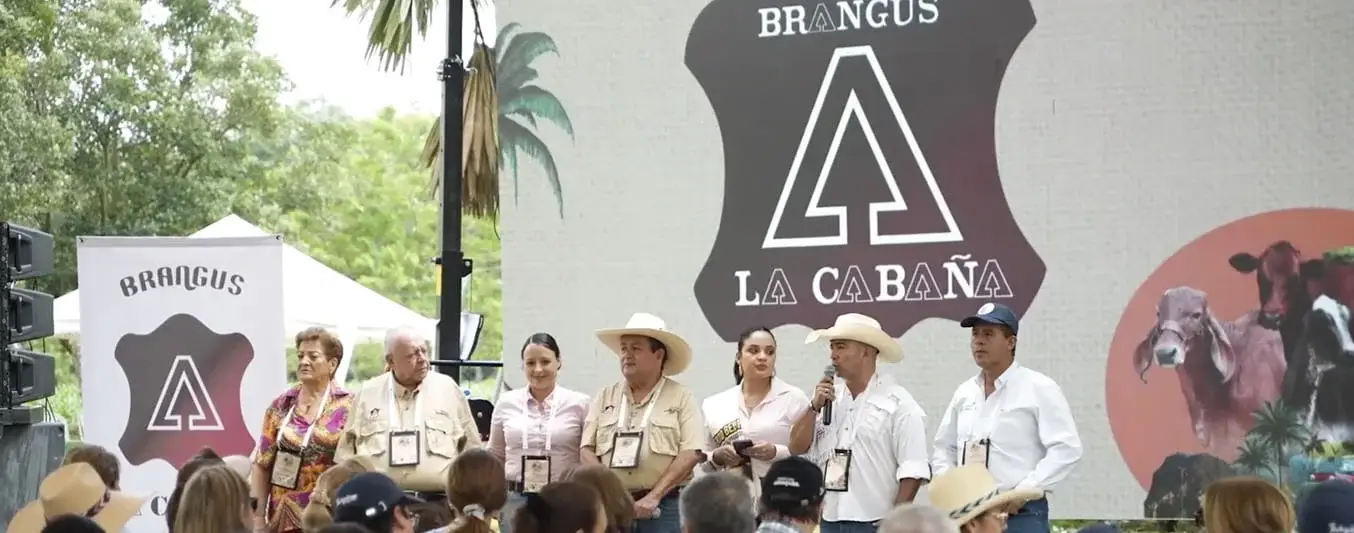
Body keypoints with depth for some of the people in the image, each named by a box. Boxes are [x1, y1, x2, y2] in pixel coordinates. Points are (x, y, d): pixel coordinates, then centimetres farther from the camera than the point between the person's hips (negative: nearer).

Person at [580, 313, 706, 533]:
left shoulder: (681, 397, 2)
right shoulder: (604, 397, 12)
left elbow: (691, 453, -7)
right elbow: (587, 450, 8)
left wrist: (654, 496, -14)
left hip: (664, 507, -3)